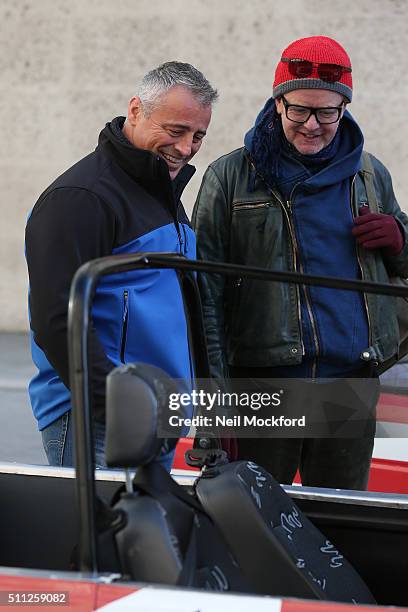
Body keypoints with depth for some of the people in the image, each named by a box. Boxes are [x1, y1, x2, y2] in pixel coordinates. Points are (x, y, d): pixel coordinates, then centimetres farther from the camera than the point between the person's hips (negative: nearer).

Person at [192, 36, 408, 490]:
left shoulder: (370, 176, 12)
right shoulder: (231, 176, 2)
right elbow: (204, 287, 0)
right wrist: (212, 382, -8)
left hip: (353, 381, 3)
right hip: (262, 379, -3)